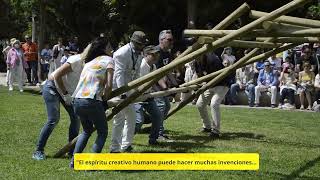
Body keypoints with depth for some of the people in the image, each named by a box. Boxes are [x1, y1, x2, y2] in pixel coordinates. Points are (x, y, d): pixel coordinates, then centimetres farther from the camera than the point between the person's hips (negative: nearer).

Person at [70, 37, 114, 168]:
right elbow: (108, 85, -8)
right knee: (102, 133, 12)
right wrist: (104, 99, 9)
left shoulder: (89, 62, 23)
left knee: (87, 131, 27)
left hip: (78, 101, 7)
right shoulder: (108, 60, 4)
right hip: (92, 101, -7)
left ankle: (74, 161, 21)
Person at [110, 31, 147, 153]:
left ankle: (126, 145, 22)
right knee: (119, 118, -9)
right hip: (117, 88, -9)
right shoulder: (122, 53, -20)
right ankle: (115, 148, -2)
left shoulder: (139, 54, 8)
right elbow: (119, 74, -27)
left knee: (131, 117, 12)